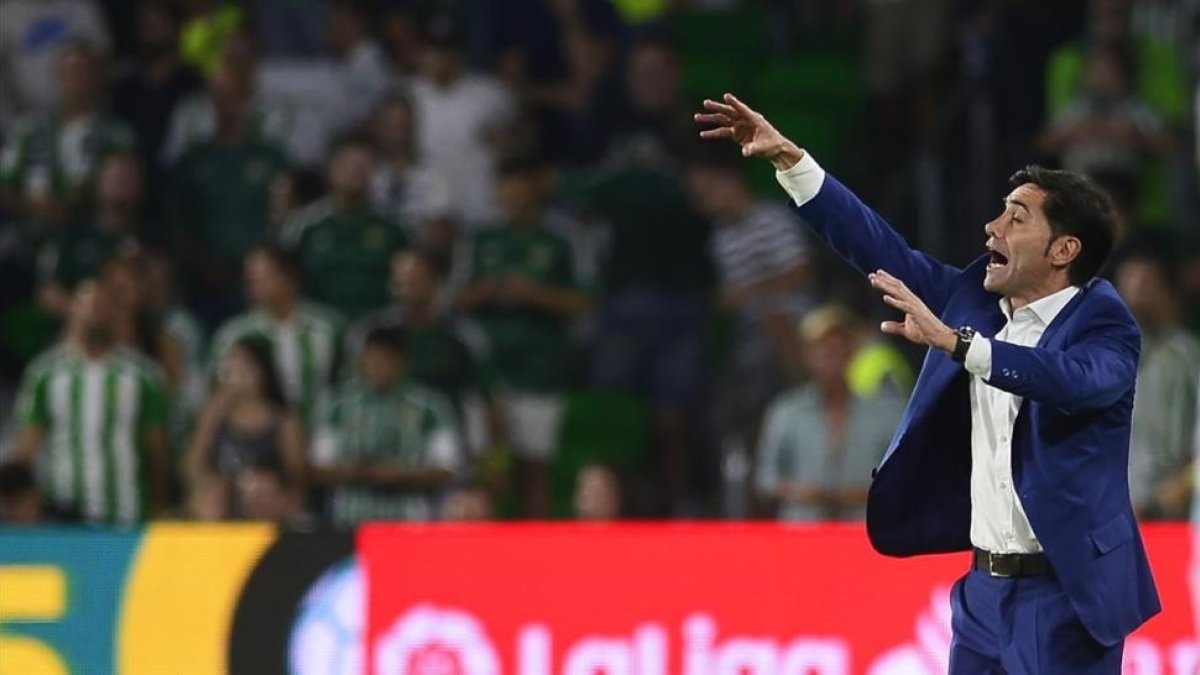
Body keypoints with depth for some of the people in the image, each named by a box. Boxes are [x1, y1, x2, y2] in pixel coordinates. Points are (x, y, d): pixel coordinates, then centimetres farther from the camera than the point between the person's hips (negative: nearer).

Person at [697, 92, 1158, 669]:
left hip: (1066, 597, -7)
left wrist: (951, 340, -40)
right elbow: (880, 249, 13)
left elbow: (1074, 379, -32)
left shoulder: (1104, 324, -11)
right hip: (985, 587, 7)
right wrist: (789, 158, 9)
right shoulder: (974, 297, 9)